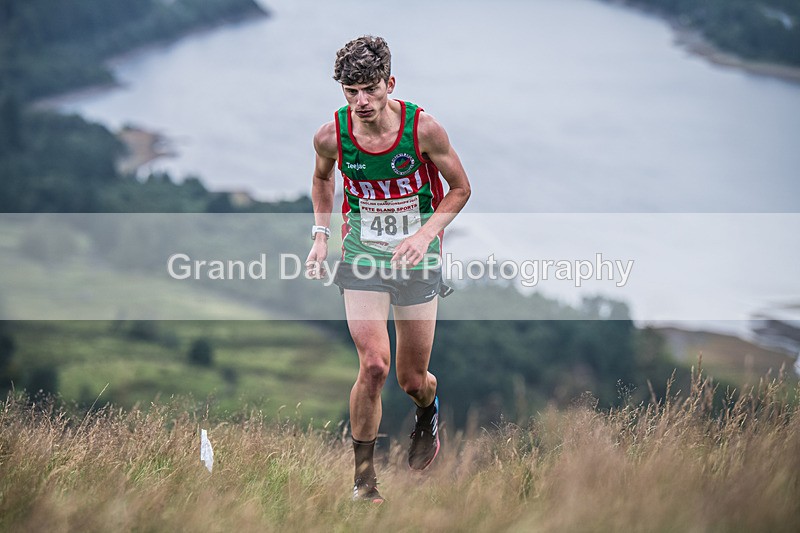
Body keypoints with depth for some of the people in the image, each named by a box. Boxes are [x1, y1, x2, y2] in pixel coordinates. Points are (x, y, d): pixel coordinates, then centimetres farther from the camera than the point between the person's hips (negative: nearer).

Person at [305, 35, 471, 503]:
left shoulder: (423, 129, -18)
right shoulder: (331, 136, -12)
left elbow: (460, 188, -3)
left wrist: (426, 234, -17)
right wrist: (321, 236, 4)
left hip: (417, 258, 0)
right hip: (362, 255, 0)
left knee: (413, 381, 8)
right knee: (374, 365, -18)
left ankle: (429, 412, 48)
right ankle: (364, 477, -2)